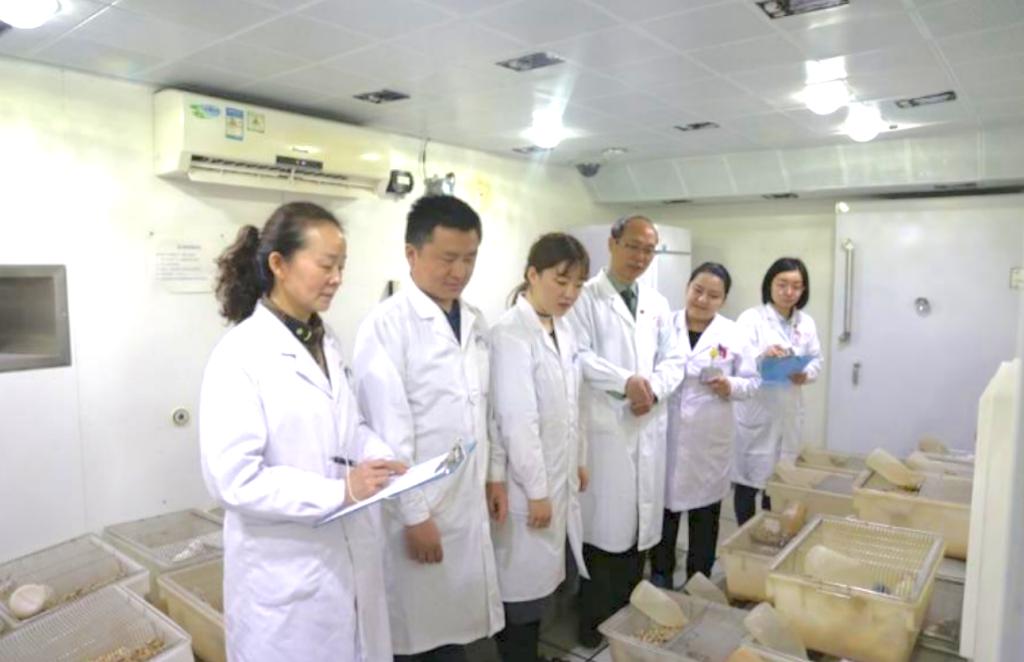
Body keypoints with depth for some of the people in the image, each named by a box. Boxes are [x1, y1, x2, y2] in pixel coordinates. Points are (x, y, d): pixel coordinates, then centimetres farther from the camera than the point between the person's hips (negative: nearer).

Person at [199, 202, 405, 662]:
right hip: (285, 573, -7)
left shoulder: (328, 343, 6)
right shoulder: (239, 355, -17)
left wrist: (382, 456, -5)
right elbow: (234, 479, -21)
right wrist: (340, 490, -24)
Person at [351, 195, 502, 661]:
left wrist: (494, 476, 11)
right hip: (417, 507, -6)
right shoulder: (387, 323, -15)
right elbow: (388, 430, -16)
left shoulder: (475, 323, 7)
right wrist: (414, 514, -14)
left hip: (469, 505, 6)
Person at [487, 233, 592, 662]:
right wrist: (536, 490, -18)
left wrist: (579, 462, 17)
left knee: (542, 579, 18)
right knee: (522, 585, 5)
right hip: (527, 482, -8)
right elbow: (517, 420, -21)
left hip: (559, 476, 8)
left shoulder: (563, 329, 7)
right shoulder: (510, 333, -19)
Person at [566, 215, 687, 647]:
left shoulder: (658, 304, 15)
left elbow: (674, 360, 12)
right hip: (604, 429, -5)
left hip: (648, 429, 5)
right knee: (604, 529, 1)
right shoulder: (585, 297, -3)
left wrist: (654, 388, -7)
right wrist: (626, 380, -22)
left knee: (639, 527, 11)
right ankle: (595, 629, 17)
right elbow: (579, 356, -13)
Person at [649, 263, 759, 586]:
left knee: (705, 515, 13)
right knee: (664, 503, 10)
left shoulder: (734, 334, -1)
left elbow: (752, 380, 2)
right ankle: (660, 575, 28)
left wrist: (731, 387, -17)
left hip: (710, 440, 0)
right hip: (666, 434, 0)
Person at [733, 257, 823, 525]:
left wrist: (806, 374, -14)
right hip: (755, 411, -4)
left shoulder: (807, 323, 9)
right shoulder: (751, 318, -6)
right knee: (749, 479, 3)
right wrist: (761, 357, -36)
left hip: (789, 412, 5)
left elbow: (817, 360, 9)